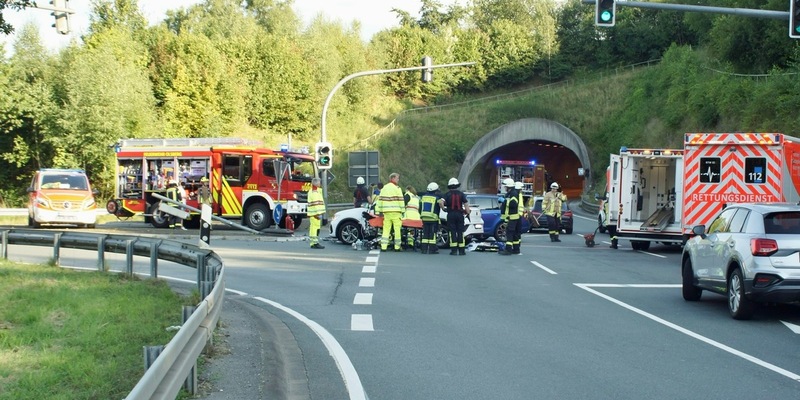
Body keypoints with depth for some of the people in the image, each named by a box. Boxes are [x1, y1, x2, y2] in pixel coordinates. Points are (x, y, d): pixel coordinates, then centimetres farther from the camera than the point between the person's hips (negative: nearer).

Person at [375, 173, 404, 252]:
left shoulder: (384, 188, 13)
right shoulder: (397, 188, -4)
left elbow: (380, 200, 13)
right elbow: (401, 200, -6)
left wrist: (378, 211, 16)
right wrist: (402, 211, -1)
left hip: (386, 212, 5)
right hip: (396, 212, -5)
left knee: (386, 229, 6)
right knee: (397, 229, 1)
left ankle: (383, 246, 0)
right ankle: (397, 247, 2)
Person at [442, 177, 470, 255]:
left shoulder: (447, 194, 1)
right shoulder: (461, 194, 4)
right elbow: (466, 203, -4)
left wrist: (443, 208, 5)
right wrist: (467, 212, 3)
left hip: (451, 214, -1)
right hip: (460, 214, 1)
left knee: (452, 232, 0)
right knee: (460, 232, 4)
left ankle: (454, 250, -5)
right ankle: (461, 250, 1)